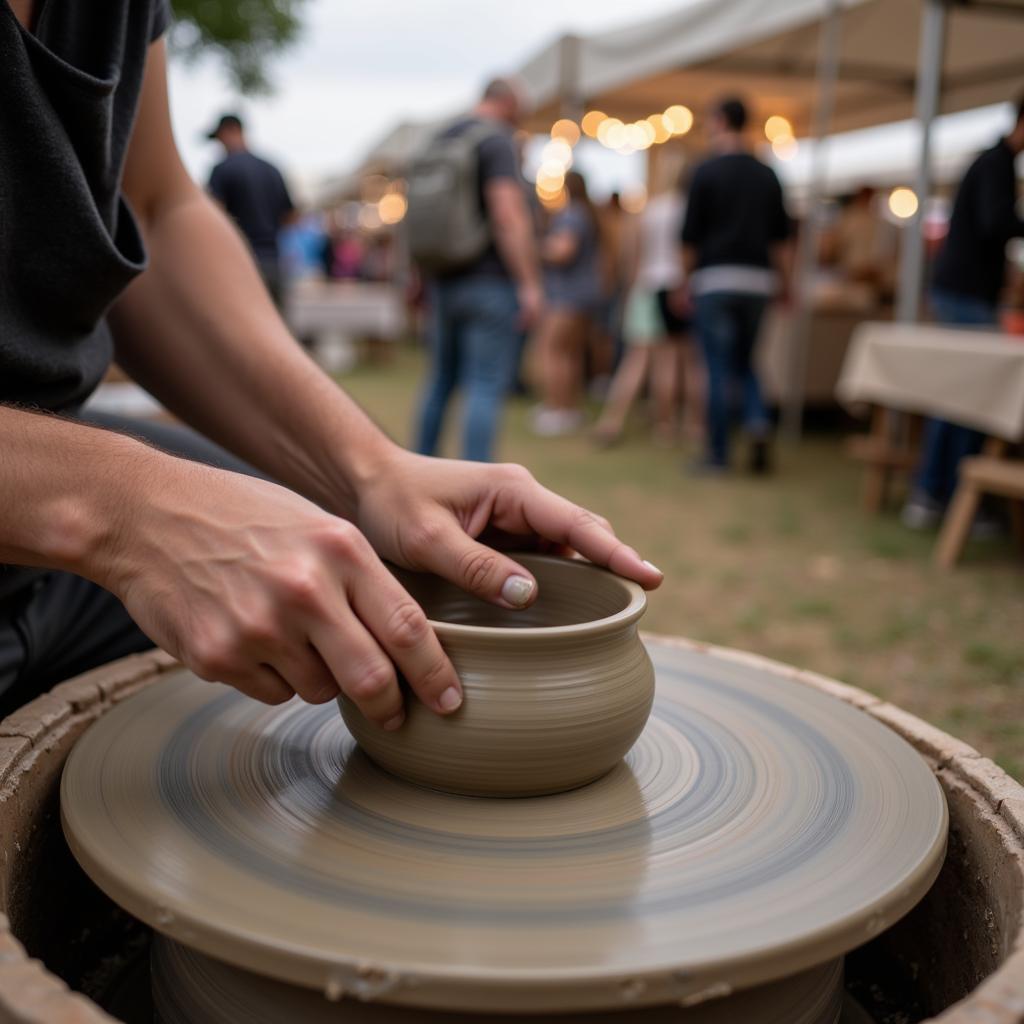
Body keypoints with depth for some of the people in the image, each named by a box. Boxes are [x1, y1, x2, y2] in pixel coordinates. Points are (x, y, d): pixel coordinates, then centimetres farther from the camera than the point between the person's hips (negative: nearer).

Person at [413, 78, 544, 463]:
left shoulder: (441, 140, 16)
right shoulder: (498, 141, -9)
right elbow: (508, 216, -20)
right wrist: (530, 284, -19)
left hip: (444, 282, 8)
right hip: (490, 282, -8)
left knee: (440, 380, 16)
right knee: (487, 386, -7)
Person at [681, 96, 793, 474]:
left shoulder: (707, 171, -4)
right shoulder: (767, 175, 10)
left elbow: (691, 235, -4)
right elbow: (781, 237, 11)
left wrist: (685, 281, 5)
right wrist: (785, 284, 18)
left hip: (716, 277, -4)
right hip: (758, 279, 4)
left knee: (719, 369, 0)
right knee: (744, 361, 17)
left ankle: (718, 455, 2)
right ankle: (758, 422, -7)